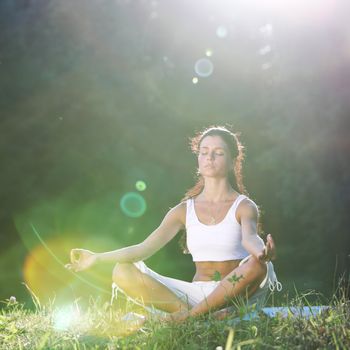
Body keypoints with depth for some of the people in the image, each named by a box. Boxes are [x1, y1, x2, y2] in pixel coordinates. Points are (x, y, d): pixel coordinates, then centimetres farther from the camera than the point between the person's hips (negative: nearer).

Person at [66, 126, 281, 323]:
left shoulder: (244, 207, -1)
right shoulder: (184, 210, 8)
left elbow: (250, 238, -24)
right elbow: (144, 248, 0)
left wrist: (262, 252, -50)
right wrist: (97, 258, -13)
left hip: (236, 295, -3)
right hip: (197, 293, 3)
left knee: (259, 265, -36)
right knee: (123, 272, -13)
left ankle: (190, 315, -23)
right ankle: (207, 315, -23)